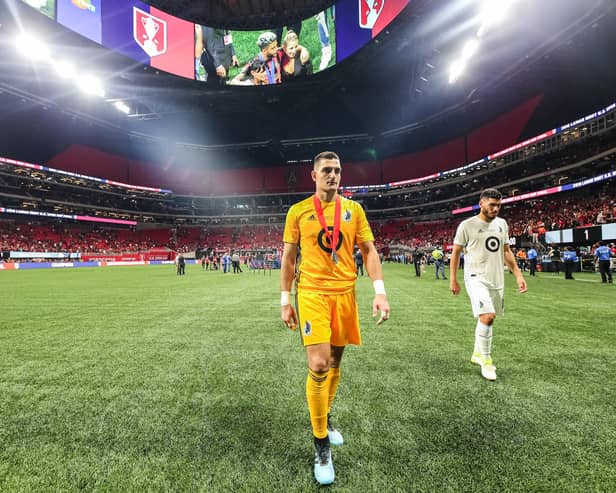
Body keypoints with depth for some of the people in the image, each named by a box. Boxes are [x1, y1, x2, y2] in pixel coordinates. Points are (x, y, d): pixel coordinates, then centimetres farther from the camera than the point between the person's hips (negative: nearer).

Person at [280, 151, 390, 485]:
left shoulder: (354, 209, 6)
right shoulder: (297, 211, 1)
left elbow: (369, 251, 5)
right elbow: (288, 258, 5)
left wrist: (380, 291, -7)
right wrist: (285, 301, 3)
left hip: (345, 293, 3)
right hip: (312, 292, -3)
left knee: (335, 362, 15)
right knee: (318, 365, -12)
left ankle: (326, 420, 39)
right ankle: (321, 445, 8)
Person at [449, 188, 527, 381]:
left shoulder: (502, 224, 9)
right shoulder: (467, 225, -7)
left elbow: (506, 251, 16)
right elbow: (455, 253, -2)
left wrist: (518, 275, 9)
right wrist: (453, 280, -4)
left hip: (497, 279, 6)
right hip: (476, 278, -6)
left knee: (487, 318, 13)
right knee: (487, 316, -19)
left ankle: (477, 353, 32)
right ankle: (486, 360, -1)